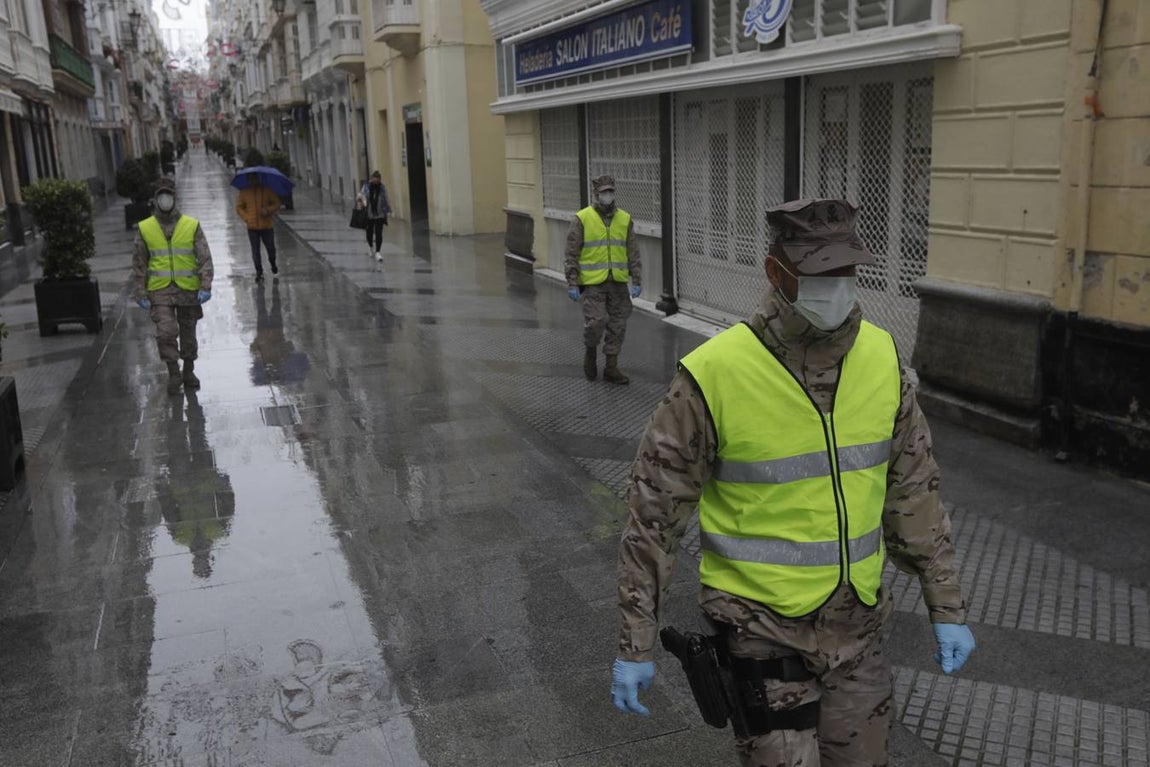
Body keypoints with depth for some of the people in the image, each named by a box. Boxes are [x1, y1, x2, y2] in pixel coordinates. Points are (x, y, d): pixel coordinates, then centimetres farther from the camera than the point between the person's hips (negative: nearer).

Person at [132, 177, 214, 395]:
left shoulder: (192, 226, -2)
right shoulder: (145, 228, 0)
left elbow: (205, 259, -4)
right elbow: (139, 264, 4)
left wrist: (206, 287, -14)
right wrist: (141, 294, -2)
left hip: (188, 289, 1)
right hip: (160, 291, 0)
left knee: (188, 333, 12)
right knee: (166, 332, -13)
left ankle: (189, 372, 30)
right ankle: (173, 373, 5)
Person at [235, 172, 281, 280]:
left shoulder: (267, 190, 1)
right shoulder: (244, 192, 5)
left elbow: (277, 203, 3)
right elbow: (239, 207, 12)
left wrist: (268, 210, -16)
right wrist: (246, 218, -3)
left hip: (267, 226, -1)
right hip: (252, 227, 1)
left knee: (271, 248, 4)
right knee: (255, 251, 0)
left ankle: (272, 263, 36)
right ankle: (259, 272, 9)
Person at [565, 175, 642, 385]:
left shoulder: (625, 219, 7)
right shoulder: (582, 219, -3)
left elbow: (633, 254, 8)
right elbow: (571, 255, -3)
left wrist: (637, 281, 1)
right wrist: (572, 284, -9)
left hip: (618, 283, 4)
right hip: (593, 282, -4)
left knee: (618, 326, 5)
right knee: (596, 322, -12)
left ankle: (611, 368, 17)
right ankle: (591, 352, 19)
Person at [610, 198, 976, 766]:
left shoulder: (880, 357, -5)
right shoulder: (714, 374, -20)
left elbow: (914, 490, 6)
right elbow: (654, 513, -12)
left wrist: (946, 607, 7)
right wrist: (635, 645, -8)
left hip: (856, 622, 5)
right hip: (762, 627, -5)